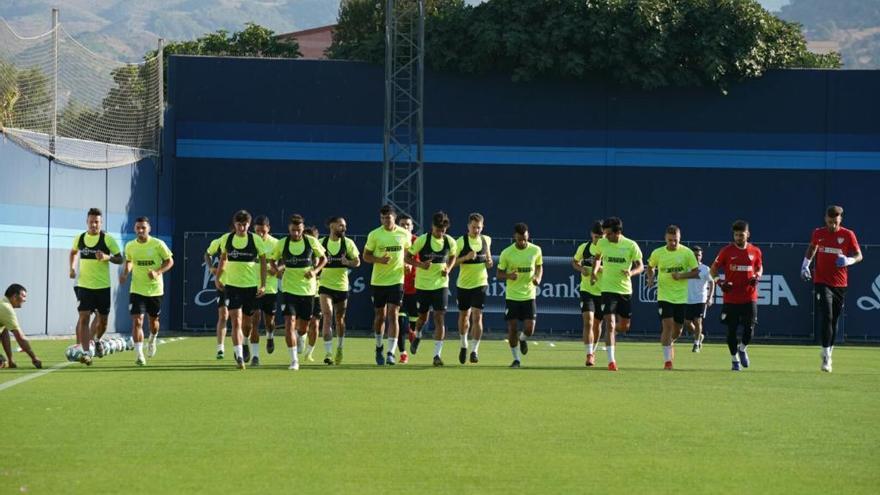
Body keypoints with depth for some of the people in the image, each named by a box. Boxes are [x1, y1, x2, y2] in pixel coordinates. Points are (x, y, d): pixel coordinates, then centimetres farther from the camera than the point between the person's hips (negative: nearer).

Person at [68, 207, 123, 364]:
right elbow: (73, 252, 24)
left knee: (102, 320, 9)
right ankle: (86, 352, -14)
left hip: (103, 286, -1)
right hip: (84, 285, 1)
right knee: (84, 317, -12)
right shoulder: (79, 238, 3)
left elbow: (119, 259, -2)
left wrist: (107, 257, -21)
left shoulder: (108, 239, -5)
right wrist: (71, 268, 9)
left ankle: (96, 340, 41)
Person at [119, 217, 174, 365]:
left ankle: (153, 340, 50)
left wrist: (158, 272, -19)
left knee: (153, 320, 16)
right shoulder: (130, 246, 0)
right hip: (137, 290, 0)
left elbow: (169, 261, -2)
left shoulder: (158, 244, -9)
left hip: (155, 289, 0)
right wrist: (125, 274, -3)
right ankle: (139, 354, -15)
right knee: (137, 320, -14)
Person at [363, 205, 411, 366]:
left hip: (397, 280, -1)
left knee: (393, 314, -11)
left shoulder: (404, 234, 0)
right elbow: (366, 255, 1)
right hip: (378, 280, 1)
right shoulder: (374, 235, -4)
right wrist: (379, 260, -18)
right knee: (380, 315, 11)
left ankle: (391, 353, -13)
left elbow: (408, 250, 18)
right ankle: (379, 347, 32)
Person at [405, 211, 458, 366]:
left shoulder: (450, 242, -3)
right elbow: (407, 257, -5)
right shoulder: (422, 240, -11)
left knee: (440, 317, -10)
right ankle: (417, 335, 47)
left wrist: (448, 268, -4)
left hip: (441, 284, 1)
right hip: (422, 284, -1)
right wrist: (421, 264, -23)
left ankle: (437, 355, -9)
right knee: (423, 317, 12)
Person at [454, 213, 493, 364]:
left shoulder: (486, 240, 3)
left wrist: (489, 262, -1)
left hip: (480, 284, 1)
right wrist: (466, 257, -25)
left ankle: (475, 350, -6)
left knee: (477, 317, -11)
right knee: (463, 315, 13)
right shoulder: (460, 242, -9)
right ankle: (464, 345, 36)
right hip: (463, 284, -1)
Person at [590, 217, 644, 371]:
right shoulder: (602, 243, -2)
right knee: (610, 324, -12)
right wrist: (594, 271, 1)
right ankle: (611, 360, -11)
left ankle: (612, 332, 46)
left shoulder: (631, 245, -7)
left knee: (624, 326, 11)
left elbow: (640, 266, -2)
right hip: (608, 289, -1)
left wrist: (631, 272, -23)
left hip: (625, 289, 1)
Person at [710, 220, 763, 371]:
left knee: (749, 329, -5)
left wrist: (757, 277, -2)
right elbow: (713, 269, 6)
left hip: (750, 297, 1)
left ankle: (743, 349, 25)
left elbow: (759, 268, 20)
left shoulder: (755, 251, 4)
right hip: (731, 298, -1)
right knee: (731, 329, 2)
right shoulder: (726, 251, -2)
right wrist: (720, 282, -10)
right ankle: (734, 359, 17)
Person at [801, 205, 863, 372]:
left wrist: (848, 260, -23)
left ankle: (829, 352, 24)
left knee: (834, 320, 9)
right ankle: (826, 356, -17)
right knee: (826, 317, -14)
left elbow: (859, 256, -1)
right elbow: (812, 248, 23)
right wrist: (805, 265, 9)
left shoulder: (848, 235, -1)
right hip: (821, 282, -1)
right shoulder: (818, 233, 4)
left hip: (840, 284, 1)